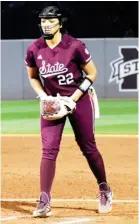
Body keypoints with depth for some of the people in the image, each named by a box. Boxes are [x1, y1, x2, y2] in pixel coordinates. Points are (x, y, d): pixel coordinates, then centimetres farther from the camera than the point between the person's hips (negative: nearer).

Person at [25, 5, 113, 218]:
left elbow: (91, 73, -6)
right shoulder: (34, 50, -6)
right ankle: (44, 201, -10)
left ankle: (104, 190, 27)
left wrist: (74, 98, -14)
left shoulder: (75, 46, -16)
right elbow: (33, 77, 10)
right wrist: (43, 96, -7)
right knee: (49, 150, -9)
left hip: (79, 101, -2)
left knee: (88, 147, 6)